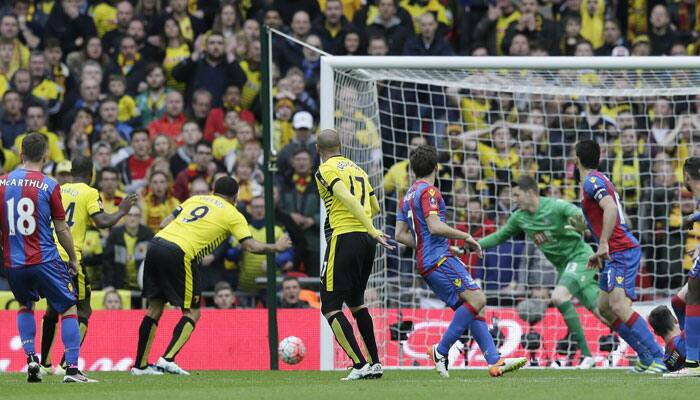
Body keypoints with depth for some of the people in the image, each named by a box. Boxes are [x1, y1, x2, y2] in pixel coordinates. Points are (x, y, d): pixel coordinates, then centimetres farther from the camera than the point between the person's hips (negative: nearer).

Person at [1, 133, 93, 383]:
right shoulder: (49, 186, -8)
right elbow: (61, 229, -4)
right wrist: (73, 259, 9)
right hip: (44, 261, -4)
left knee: (25, 306, 28)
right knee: (69, 309, 6)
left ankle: (31, 359, 13)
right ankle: (72, 369, -6)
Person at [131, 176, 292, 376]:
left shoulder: (194, 200, 25)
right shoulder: (232, 215, 10)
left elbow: (165, 223, 18)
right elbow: (252, 246, 4)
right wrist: (276, 247, 19)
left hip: (156, 242, 6)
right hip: (179, 253, -6)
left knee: (155, 308, 16)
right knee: (192, 313, 6)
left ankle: (140, 365, 16)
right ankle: (167, 359, -10)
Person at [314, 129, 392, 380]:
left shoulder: (325, 171, -4)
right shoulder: (357, 169, 18)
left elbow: (348, 199, -19)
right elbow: (375, 208, 21)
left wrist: (373, 231, -24)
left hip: (344, 237, -7)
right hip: (366, 240, 7)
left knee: (330, 308, -3)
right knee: (356, 302, 23)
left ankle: (360, 366, -13)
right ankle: (375, 363, 20)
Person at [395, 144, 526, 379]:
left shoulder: (408, 196, 20)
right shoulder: (428, 191, -8)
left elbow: (400, 235, 21)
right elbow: (435, 226, -20)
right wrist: (465, 237, -9)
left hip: (427, 263, 10)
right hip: (439, 259, -10)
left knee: (472, 308, 4)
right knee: (477, 299, -18)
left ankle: (495, 361, -7)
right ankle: (441, 351, -16)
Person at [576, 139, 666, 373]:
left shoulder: (592, 181, -10)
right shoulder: (598, 180, 21)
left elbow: (610, 208, -27)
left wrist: (603, 244, -29)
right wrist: (601, 253, 27)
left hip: (622, 252, -11)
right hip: (617, 253, 11)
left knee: (619, 305, -22)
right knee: (604, 308, 12)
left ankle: (657, 359, -27)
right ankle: (647, 357, 11)